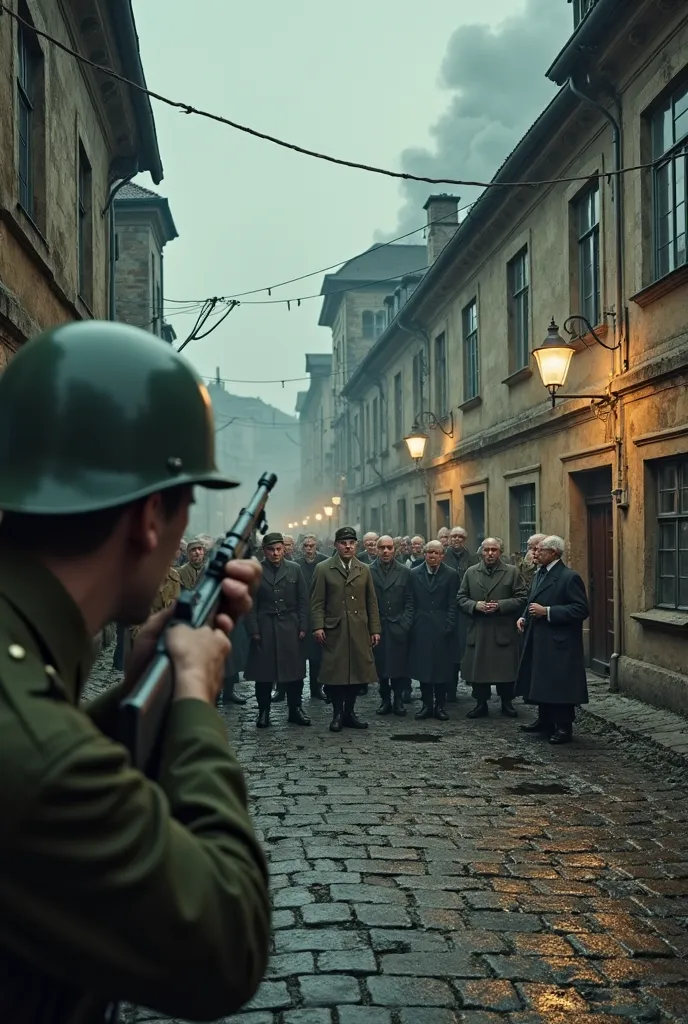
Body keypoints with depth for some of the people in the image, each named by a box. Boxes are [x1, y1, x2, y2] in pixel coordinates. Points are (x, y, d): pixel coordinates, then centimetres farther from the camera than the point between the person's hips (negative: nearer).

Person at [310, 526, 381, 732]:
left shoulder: (364, 570, 13)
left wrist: (375, 629, 7)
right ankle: (337, 713, 11)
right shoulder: (323, 569, 4)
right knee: (335, 672, -2)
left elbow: (372, 602, 13)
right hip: (334, 630, -3)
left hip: (359, 631, 3)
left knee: (358, 671, 3)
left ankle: (349, 712, 16)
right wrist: (318, 626, -11)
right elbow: (317, 602, 0)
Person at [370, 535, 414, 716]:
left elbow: (409, 601, 6)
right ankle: (385, 700, 15)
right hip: (377, 627, 0)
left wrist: (406, 623, -4)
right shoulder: (368, 571, 2)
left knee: (399, 666, 1)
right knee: (381, 666, 3)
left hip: (399, 627, 0)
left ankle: (398, 700, 13)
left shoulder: (404, 572, 6)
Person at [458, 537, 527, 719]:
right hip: (478, 631, 2)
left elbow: (522, 598, -2)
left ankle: (507, 703, 17)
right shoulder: (470, 572, 9)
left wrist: (500, 605, -14)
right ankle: (481, 704, 16)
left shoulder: (512, 572, 3)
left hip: (504, 630, -2)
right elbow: (461, 598, 8)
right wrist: (475, 605, -11)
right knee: (478, 668, 4)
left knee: (506, 668, 3)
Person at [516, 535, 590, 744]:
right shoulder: (539, 574, 13)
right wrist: (525, 617, 6)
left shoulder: (569, 577, -14)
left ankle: (564, 727, 9)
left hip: (558, 643, -8)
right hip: (539, 640, 9)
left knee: (560, 685, -2)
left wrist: (547, 612, -21)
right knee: (541, 682, 15)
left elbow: (582, 609, -19)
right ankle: (545, 720, 29)